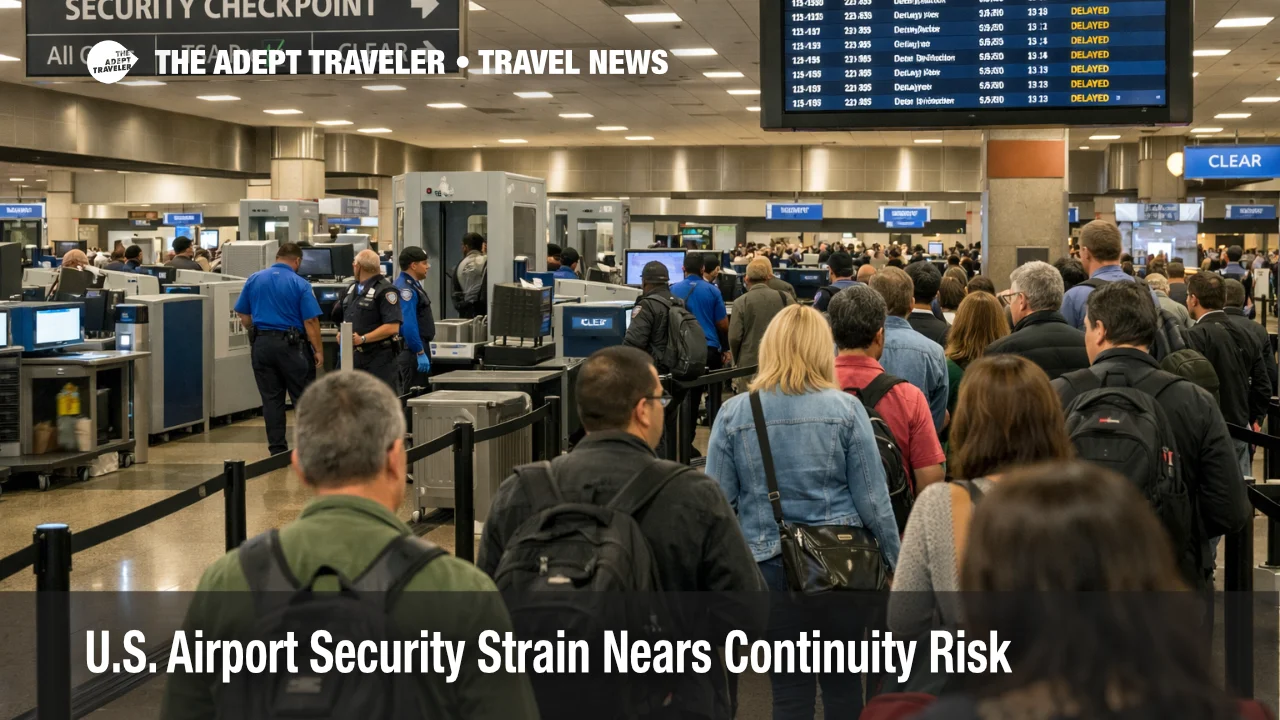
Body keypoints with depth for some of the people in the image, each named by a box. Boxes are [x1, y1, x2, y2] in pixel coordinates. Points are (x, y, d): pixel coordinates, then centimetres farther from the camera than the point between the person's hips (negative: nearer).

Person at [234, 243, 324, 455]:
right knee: (302, 398, 5)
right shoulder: (300, 284, -8)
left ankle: (277, 449, 11)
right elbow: (310, 321, -11)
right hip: (291, 345, -4)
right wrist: (318, 350, -4)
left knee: (271, 399, 9)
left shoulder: (254, 279, 4)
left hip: (262, 344, 4)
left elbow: (243, 314, 9)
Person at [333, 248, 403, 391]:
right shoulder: (351, 289, 16)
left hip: (379, 358, -8)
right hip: (354, 356, 8)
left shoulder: (385, 291, -11)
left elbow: (392, 327, -19)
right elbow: (338, 316, 28)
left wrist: (363, 339, -23)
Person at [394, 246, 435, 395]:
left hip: (418, 349, 10)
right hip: (413, 350, -10)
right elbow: (408, 326, -25)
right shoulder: (405, 289, -19)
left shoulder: (413, 285, 14)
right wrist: (420, 353, -25)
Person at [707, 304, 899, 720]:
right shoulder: (845, 409, -6)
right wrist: (895, 560, 8)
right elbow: (873, 499, -4)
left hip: (769, 565, 0)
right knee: (844, 684, 13)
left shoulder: (733, 413, -4)